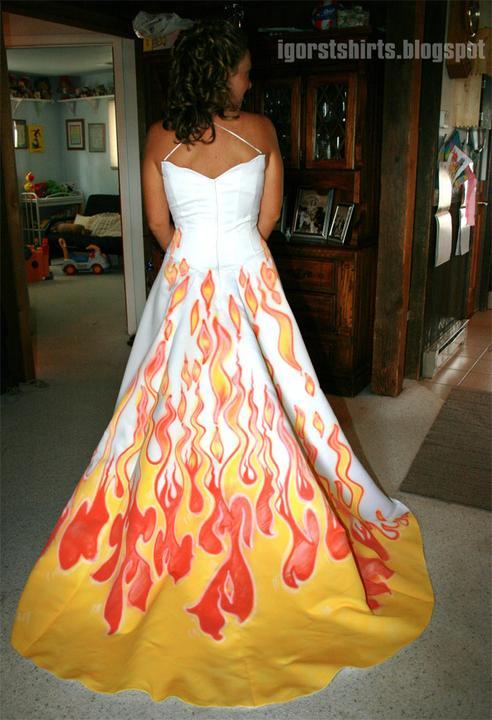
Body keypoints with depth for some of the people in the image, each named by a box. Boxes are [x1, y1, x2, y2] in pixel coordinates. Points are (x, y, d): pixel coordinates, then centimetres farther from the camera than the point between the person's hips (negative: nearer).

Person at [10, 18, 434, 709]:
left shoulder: (159, 136, 0)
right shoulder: (261, 129, -2)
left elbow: (159, 224, 6)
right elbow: (269, 217, 4)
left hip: (182, 282, 2)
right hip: (249, 279, -1)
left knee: (177, 404, 11)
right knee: (257, 402, 9)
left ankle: (168, 538, 26)